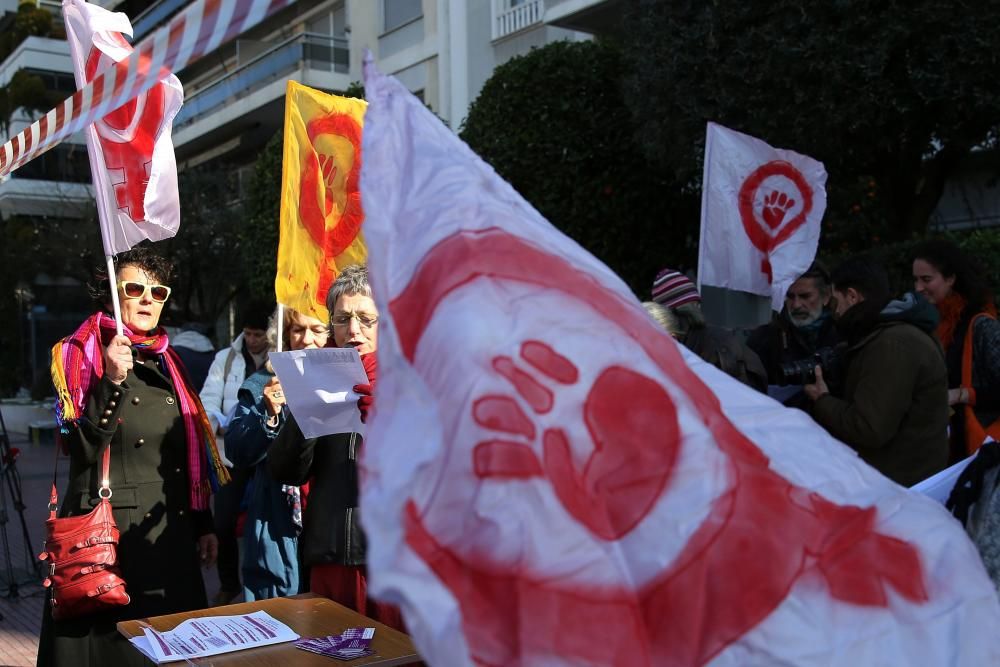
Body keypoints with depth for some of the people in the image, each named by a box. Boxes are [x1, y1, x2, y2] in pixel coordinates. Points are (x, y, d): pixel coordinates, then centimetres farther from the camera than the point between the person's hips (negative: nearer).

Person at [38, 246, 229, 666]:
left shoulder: (166, 363, 11)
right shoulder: (80, 356, -4)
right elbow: (85, 447, -17)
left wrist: (203, 524, 13)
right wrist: (112, 380, -27)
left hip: (173, 532, 5)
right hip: (111, 531, -5)